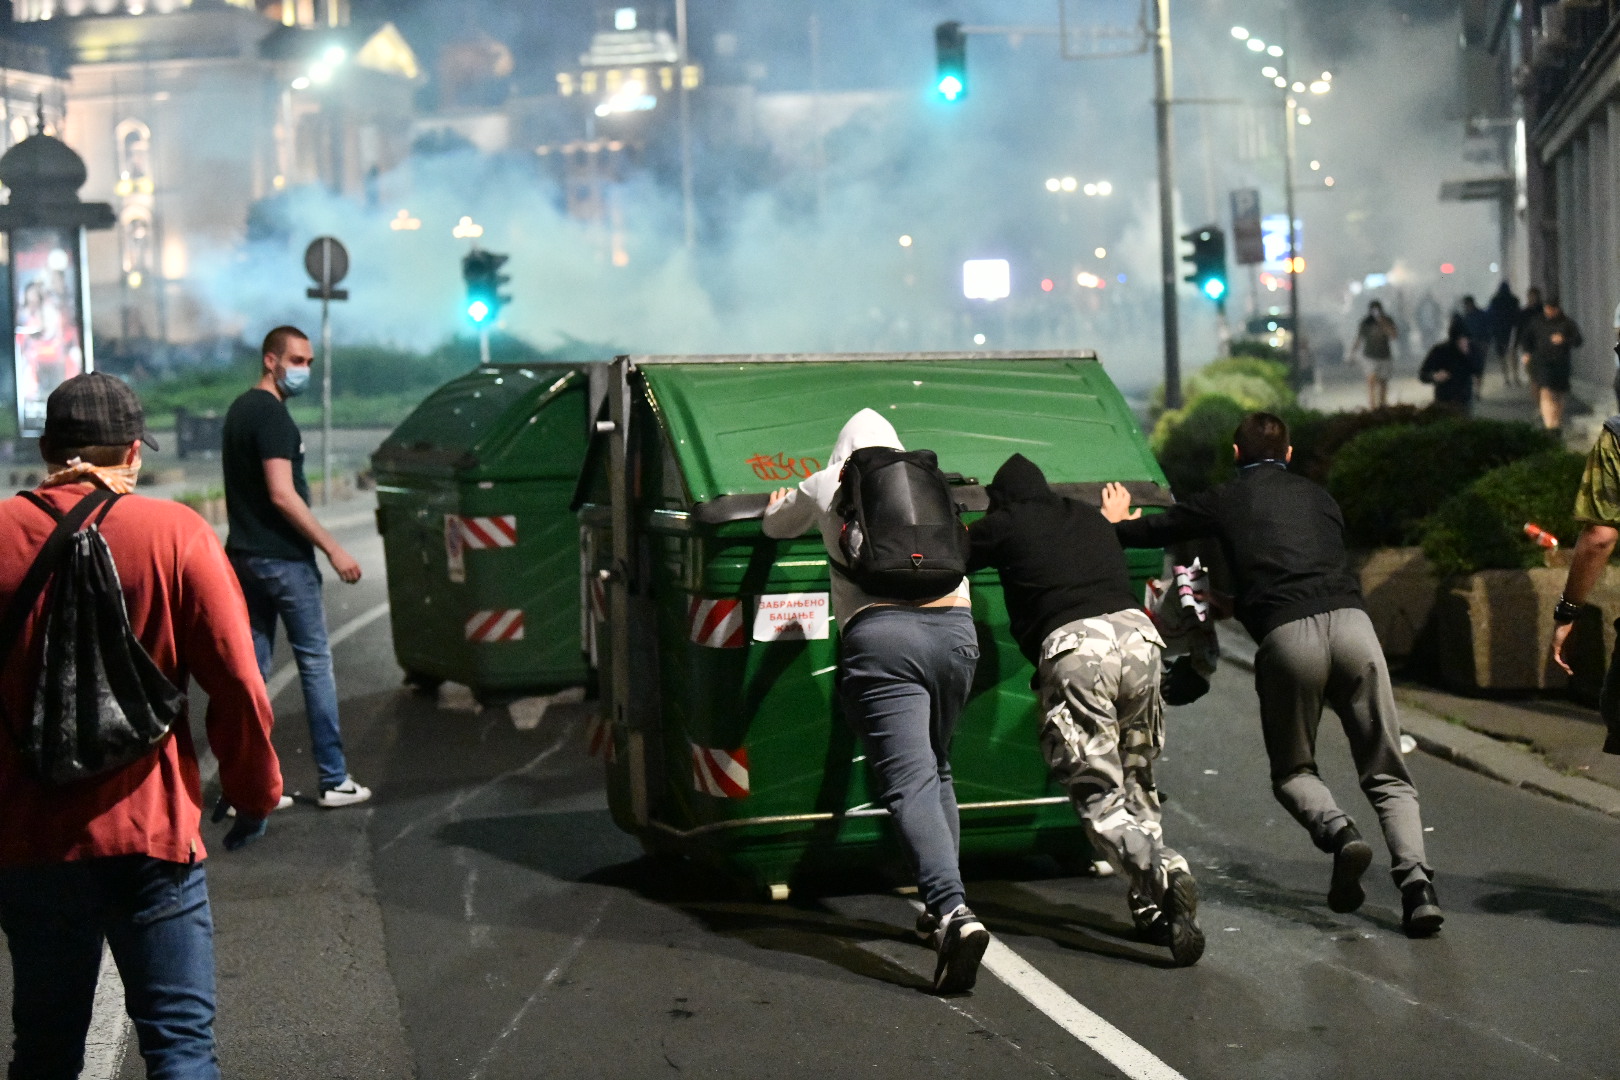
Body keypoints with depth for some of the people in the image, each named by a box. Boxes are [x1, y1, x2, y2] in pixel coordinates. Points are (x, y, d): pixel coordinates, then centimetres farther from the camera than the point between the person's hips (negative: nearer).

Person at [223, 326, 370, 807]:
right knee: (315, 662, -1)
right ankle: (333, 780, 2)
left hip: (244, 554, 9)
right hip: (283, 557, -9)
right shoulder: (272, 415, -15)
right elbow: (282, 494, -22)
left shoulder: (239, 410, 15)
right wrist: (333, 549, -20)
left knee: (250, 667, 8)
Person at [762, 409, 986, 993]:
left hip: (881, 636, -4)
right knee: (937, 770, 23)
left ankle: (954, 911, -35)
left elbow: (776, 527, 38)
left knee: (909, 783, -15)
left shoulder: (825, 485, 17)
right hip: (955, 631, 4)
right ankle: (942, 906, 21)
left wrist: (781, 504, 61)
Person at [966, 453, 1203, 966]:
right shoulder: (1092, 519, 31)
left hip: (1074, 645, -5)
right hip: (1136, 632, 5)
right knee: (1136, 783, 17)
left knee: (1099, 795, -4)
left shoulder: (1005, 524, 16)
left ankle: (1162, 873, -29)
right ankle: (1153, 904, 5)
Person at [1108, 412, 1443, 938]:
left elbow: (1151, 530, 30)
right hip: (1352, 623, 2)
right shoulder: (1319, 497, 28)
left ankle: (1338, 831, -15)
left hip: (1286, 637, -2)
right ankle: (1416, 882, -15)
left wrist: (1117, 522, 54)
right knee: (1387, 777, 7)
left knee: (1292, 772, 16)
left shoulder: (1224, 500, 18)